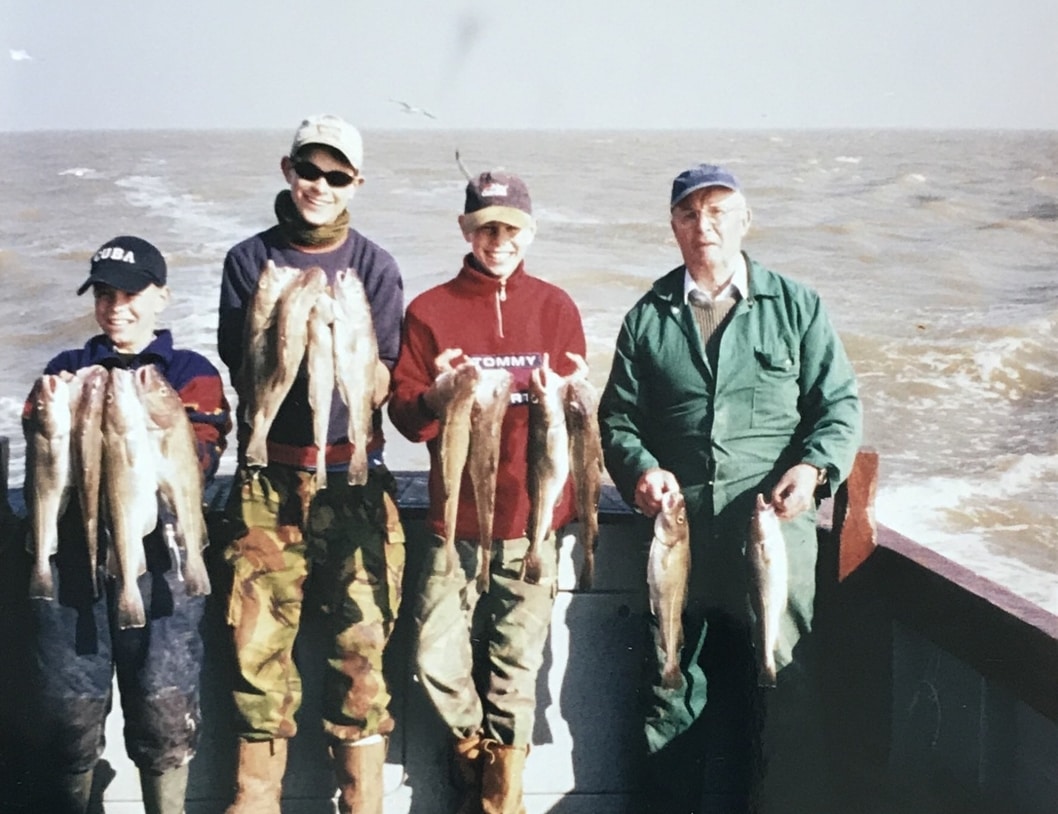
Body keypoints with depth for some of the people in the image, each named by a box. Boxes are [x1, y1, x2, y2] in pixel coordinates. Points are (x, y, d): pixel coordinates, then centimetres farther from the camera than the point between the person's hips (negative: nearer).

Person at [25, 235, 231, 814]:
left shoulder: (191, 372, 11)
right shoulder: (66, 370, 19)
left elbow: (199, 459, -4)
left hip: (158, 556, -2)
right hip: (71, 556, 2)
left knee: (165, 710, -3)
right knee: (71, 712, 3)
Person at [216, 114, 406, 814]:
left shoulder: (374, 265, 5)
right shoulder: (250, 259, 7)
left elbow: (380, 388, -1)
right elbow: (242, 374, 2)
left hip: (353, 476, 0)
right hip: (267, 480, 1)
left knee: (361, 645, -2)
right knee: (260, 644, 1)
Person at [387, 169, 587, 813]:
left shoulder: (556, 308, 7)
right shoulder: (430, 311, 3)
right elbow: (403, 413, 0)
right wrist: (432, 399, -22)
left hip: (533, 520, 1)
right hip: (457, 521, 0)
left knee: (516, 665, 3)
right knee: (437, 660, -5)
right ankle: (474, 749, 26)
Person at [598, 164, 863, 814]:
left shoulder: (796, 306, 10)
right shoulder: (648, 317, 14)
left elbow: (840, 404, 7)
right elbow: (617, 416, 12)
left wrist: (814, 467, -11)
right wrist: (639, 469, -9)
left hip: (775, 522, -1)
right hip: (678, 527, 2)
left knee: (783, 681, -1)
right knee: (671, 686, 6)